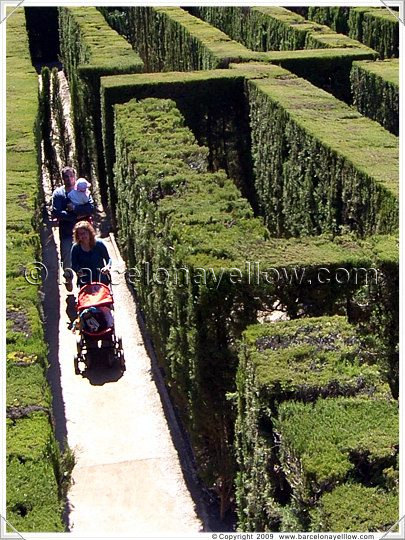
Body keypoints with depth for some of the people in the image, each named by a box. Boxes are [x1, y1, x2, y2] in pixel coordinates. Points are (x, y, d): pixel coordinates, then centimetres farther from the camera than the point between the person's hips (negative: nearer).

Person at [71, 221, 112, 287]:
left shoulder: (99, 244, -4)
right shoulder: (76, 248, -2)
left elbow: (108, 259, 2)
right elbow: (74, 265, 3)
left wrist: (107, 267, -19)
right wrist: (78, 270, -19)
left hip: (101, 279, 0)